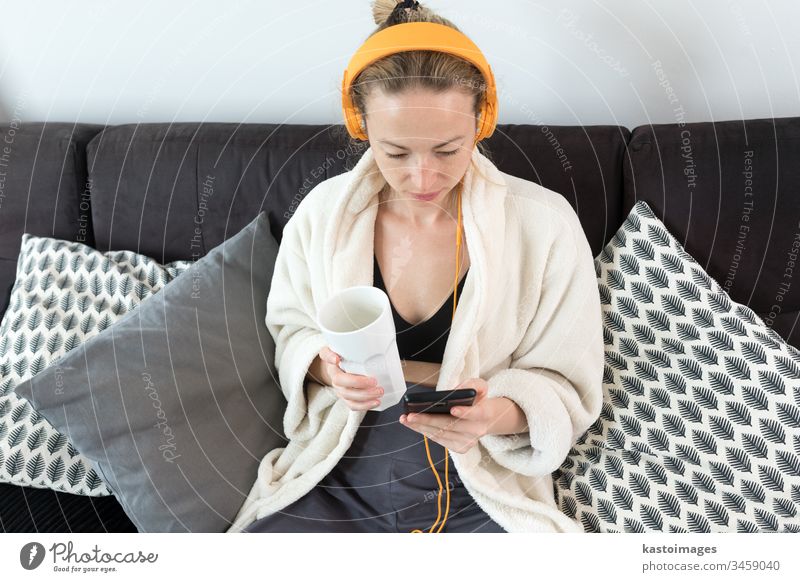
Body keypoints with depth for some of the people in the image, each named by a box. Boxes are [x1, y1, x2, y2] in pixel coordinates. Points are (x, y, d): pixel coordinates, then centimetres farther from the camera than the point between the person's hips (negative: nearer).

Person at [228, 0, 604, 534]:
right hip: (338, 481, 1)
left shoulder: (545, 223, -11)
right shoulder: (323, 211, -4)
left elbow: (567, 385, -4)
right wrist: (329, 367, -14)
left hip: (481, 492, 0)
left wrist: (500, 415, -26)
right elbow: (290, 330, 9)